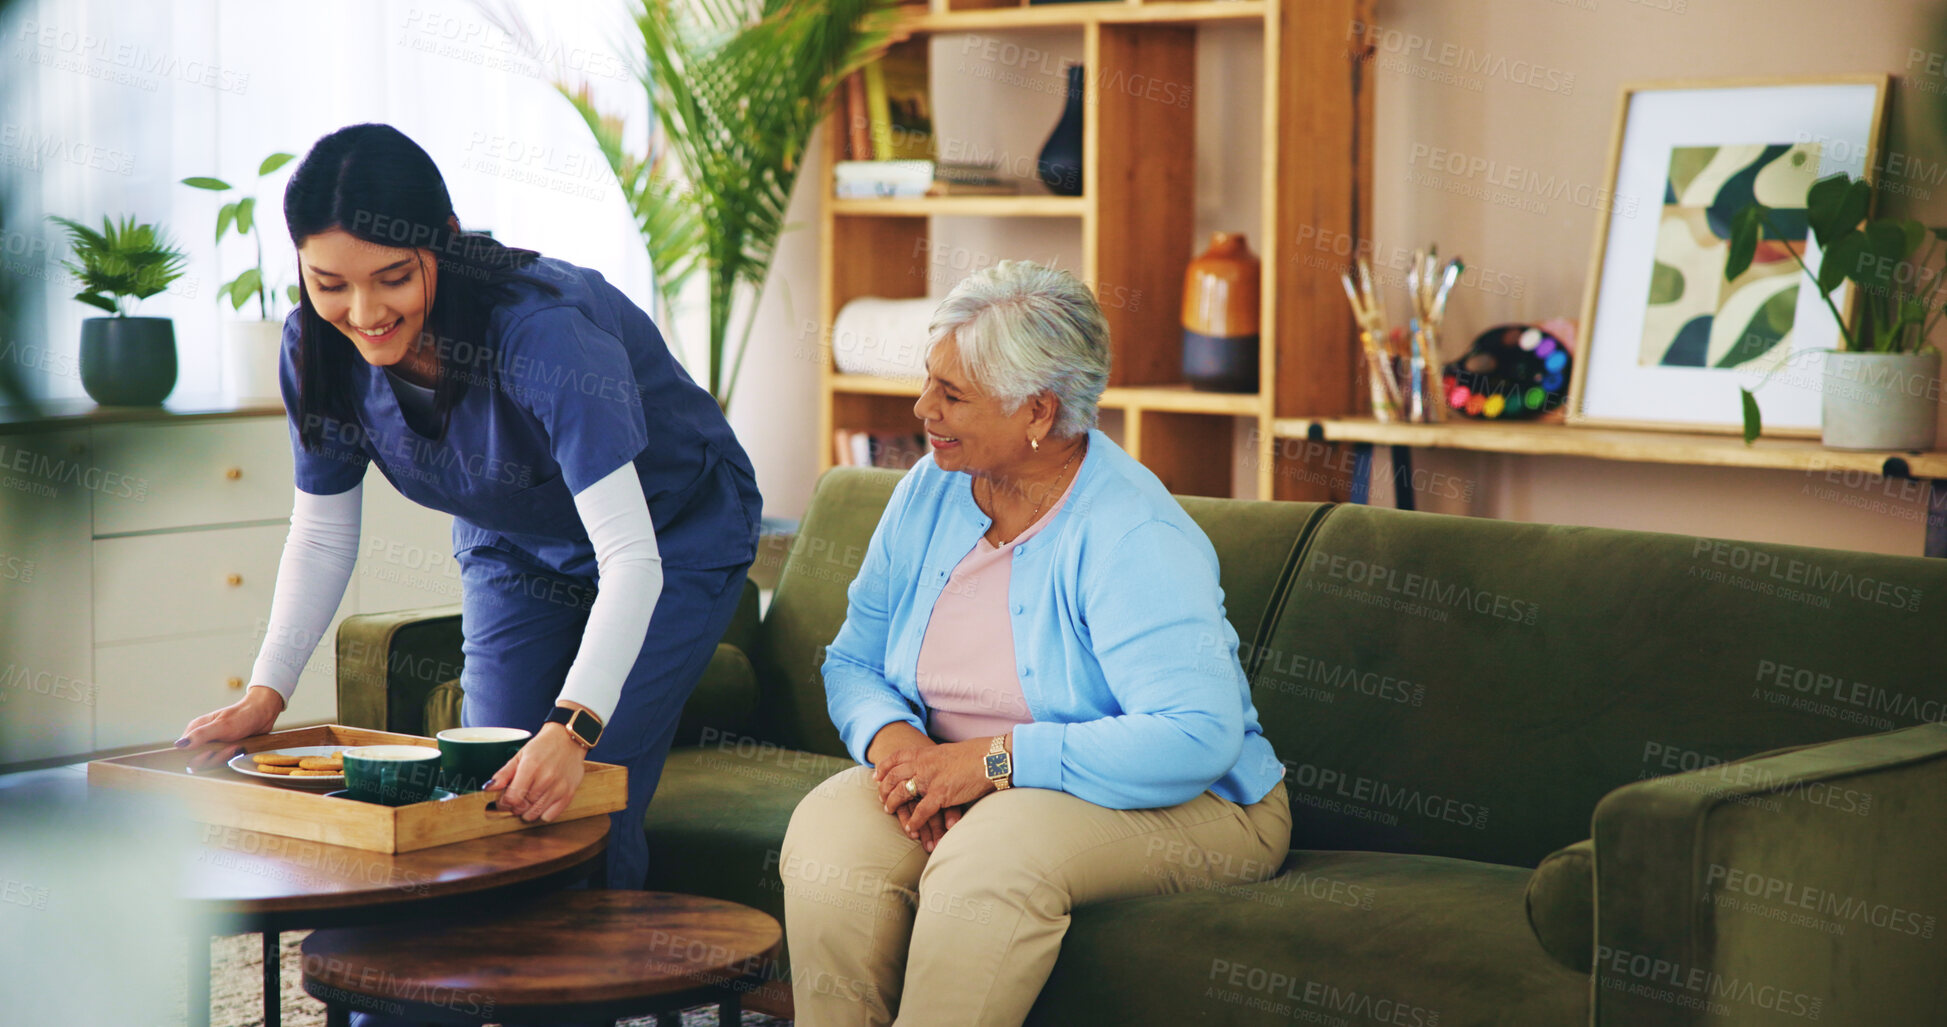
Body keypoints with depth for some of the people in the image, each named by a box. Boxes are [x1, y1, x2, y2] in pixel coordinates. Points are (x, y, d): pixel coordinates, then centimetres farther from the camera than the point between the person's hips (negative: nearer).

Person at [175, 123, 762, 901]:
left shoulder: (543, 332, -38)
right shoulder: (315, 347, -20)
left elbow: (631, 554, -42)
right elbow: (321, 534, -4)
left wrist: (572, 728, -54)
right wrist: (264, 695, -15)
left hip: (671, 538, -5)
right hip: (514, 548, 5)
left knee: (583, 811, -16)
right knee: (490, 796, 0)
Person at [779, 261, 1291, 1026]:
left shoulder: (1133, 538, -20)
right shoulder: (929, 493, 3)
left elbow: (1197, 738, -29)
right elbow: (853, 662, 12)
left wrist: (996, 759, -27)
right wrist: (891, 737, -13)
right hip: (972, 789, 6)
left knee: (990, 857, -37)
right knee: (829, 829, -24)